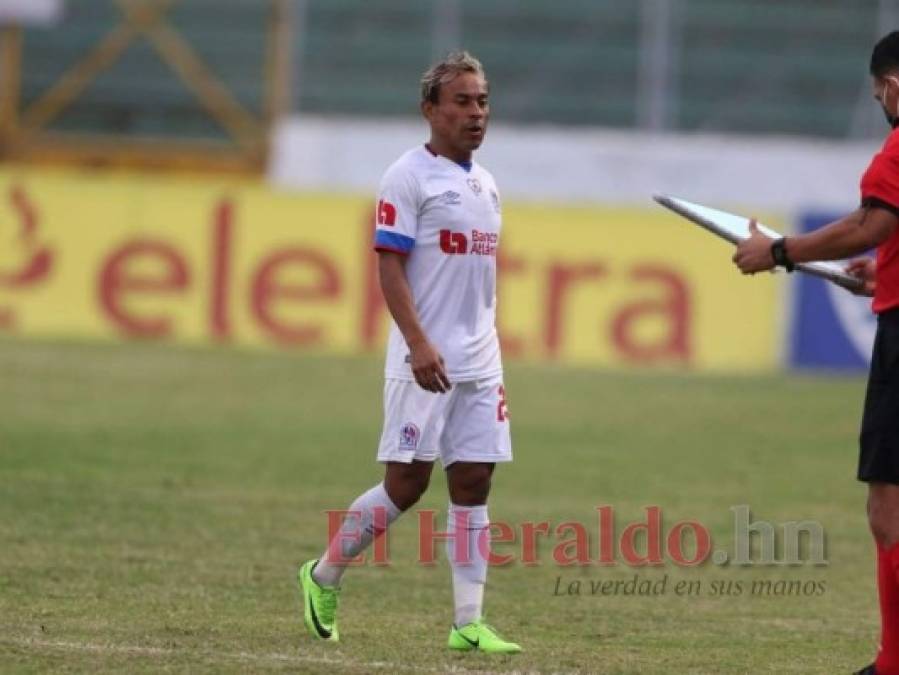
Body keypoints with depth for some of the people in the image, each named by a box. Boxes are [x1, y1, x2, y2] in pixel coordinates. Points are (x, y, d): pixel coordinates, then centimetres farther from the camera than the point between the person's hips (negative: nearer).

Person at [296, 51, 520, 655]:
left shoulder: (485, 184, 16)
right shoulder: (410, 177, -7)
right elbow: (389, 265, -13)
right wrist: (418, 344, -22)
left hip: (479, 364, 7)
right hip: (426, 360, -7)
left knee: (474, 481, 1)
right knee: (407, 482, -5)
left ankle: (469, 623, 0)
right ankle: (324, 577, 13)